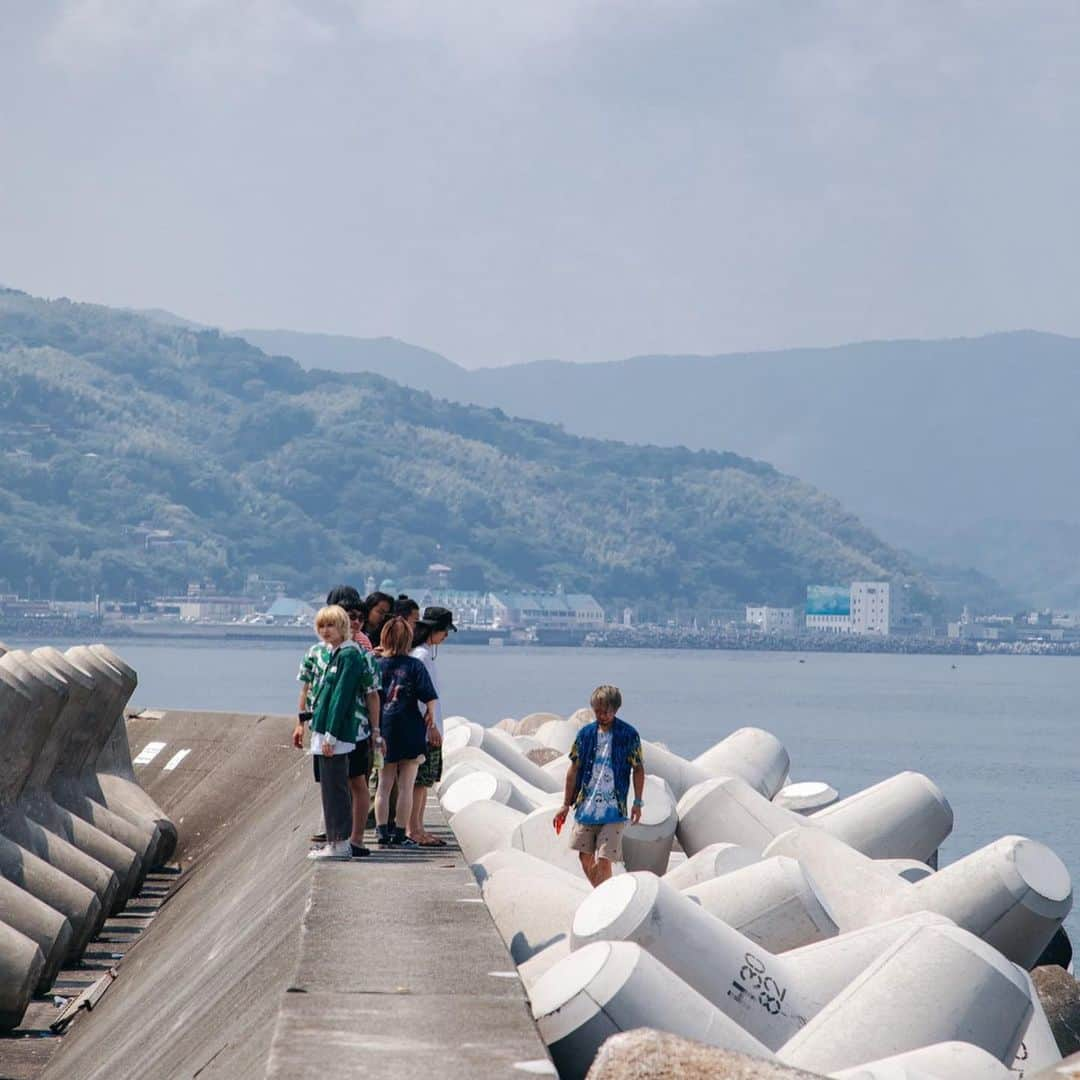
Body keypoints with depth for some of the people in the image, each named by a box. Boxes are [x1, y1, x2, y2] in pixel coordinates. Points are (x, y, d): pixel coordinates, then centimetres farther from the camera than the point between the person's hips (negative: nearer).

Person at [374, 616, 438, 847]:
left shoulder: (376, 665, 0)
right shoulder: (415, 666, -7)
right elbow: (429, 699, -9)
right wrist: (431, 723, 3)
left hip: (382, 732, 3)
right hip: (410, 732, -3)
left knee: (384, 785, 12)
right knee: (405, 787, 4)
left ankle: (383, 831, 10)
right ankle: (400, 834, 4)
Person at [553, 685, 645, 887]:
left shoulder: (628, 735, -3)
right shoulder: (586, 734, 5)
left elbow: (638, 769, 3)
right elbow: (574, 769, 11)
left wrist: (637, 803, -2)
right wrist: (566, 804, 10)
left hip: (614, 809, -4)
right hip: (586, 806, 4)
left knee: (603, 861, -10)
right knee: (585, 857, 6)